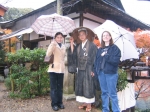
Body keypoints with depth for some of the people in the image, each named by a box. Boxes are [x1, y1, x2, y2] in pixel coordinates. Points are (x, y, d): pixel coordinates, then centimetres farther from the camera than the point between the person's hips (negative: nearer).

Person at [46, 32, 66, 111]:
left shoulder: (64, 47, 13)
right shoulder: (52, 45, -4)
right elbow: (48, 54, -23)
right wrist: (52, 45, -32)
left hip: (61, 69, 5)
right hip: (53, 69, -5)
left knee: (60, 87, 12)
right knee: (53, 87, 0)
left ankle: (59, 102, 22)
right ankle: (54, 104, 9)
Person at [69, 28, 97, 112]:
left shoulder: (92, 45, -4)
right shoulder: (79, 46, 14)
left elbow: (94, 58, -8)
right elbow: (74, 55, 4)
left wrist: (93, 69, -14)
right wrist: (72, 44, 1)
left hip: (88, 69, -6)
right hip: (80, 69, 6)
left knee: (88, 86, 0)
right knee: (80, 86, 9)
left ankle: (89, 105, 10)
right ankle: (84, 103, 22)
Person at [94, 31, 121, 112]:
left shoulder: (115, 48, 0)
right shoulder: (100, 49, 14)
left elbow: (116, 60, -12)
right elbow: (96, 61, 9)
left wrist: (105, 56, -11)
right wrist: (96, 70, -1)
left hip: (111, 73, -4)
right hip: (101, 73, 5)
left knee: (112, 93, -2)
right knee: (104, 92, 12)